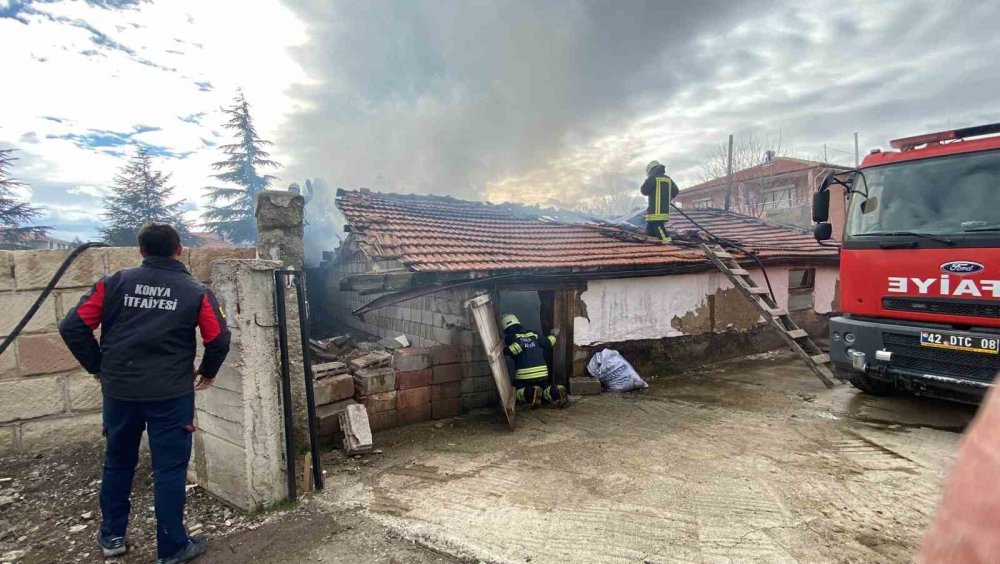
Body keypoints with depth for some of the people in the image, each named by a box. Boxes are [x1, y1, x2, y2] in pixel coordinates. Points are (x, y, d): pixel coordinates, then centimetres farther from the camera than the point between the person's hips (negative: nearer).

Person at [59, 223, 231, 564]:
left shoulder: (114, 283, 1)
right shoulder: (196, 292, -4)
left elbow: (72, 327, -1)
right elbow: (219, 340, -6)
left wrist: (97, 367, 12)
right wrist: (207, 372, 13)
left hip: (120, 390, 3)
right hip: (171, 394, -3)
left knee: (118, 462, 22)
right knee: (170, 468, 6)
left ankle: (111, 536, 37)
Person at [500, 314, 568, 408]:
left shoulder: (510, 336, 1)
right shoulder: (533, 334, 15)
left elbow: (519, 345, -19)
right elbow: (547, 343, 19)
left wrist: (504, 351, -14)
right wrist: (554, 335, 38)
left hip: (524, 375, -4)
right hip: (542, 372, 4)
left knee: (519, 393, 17)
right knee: (545, 388, 26)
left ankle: (531, 393, -17)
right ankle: (557, 392, -10)